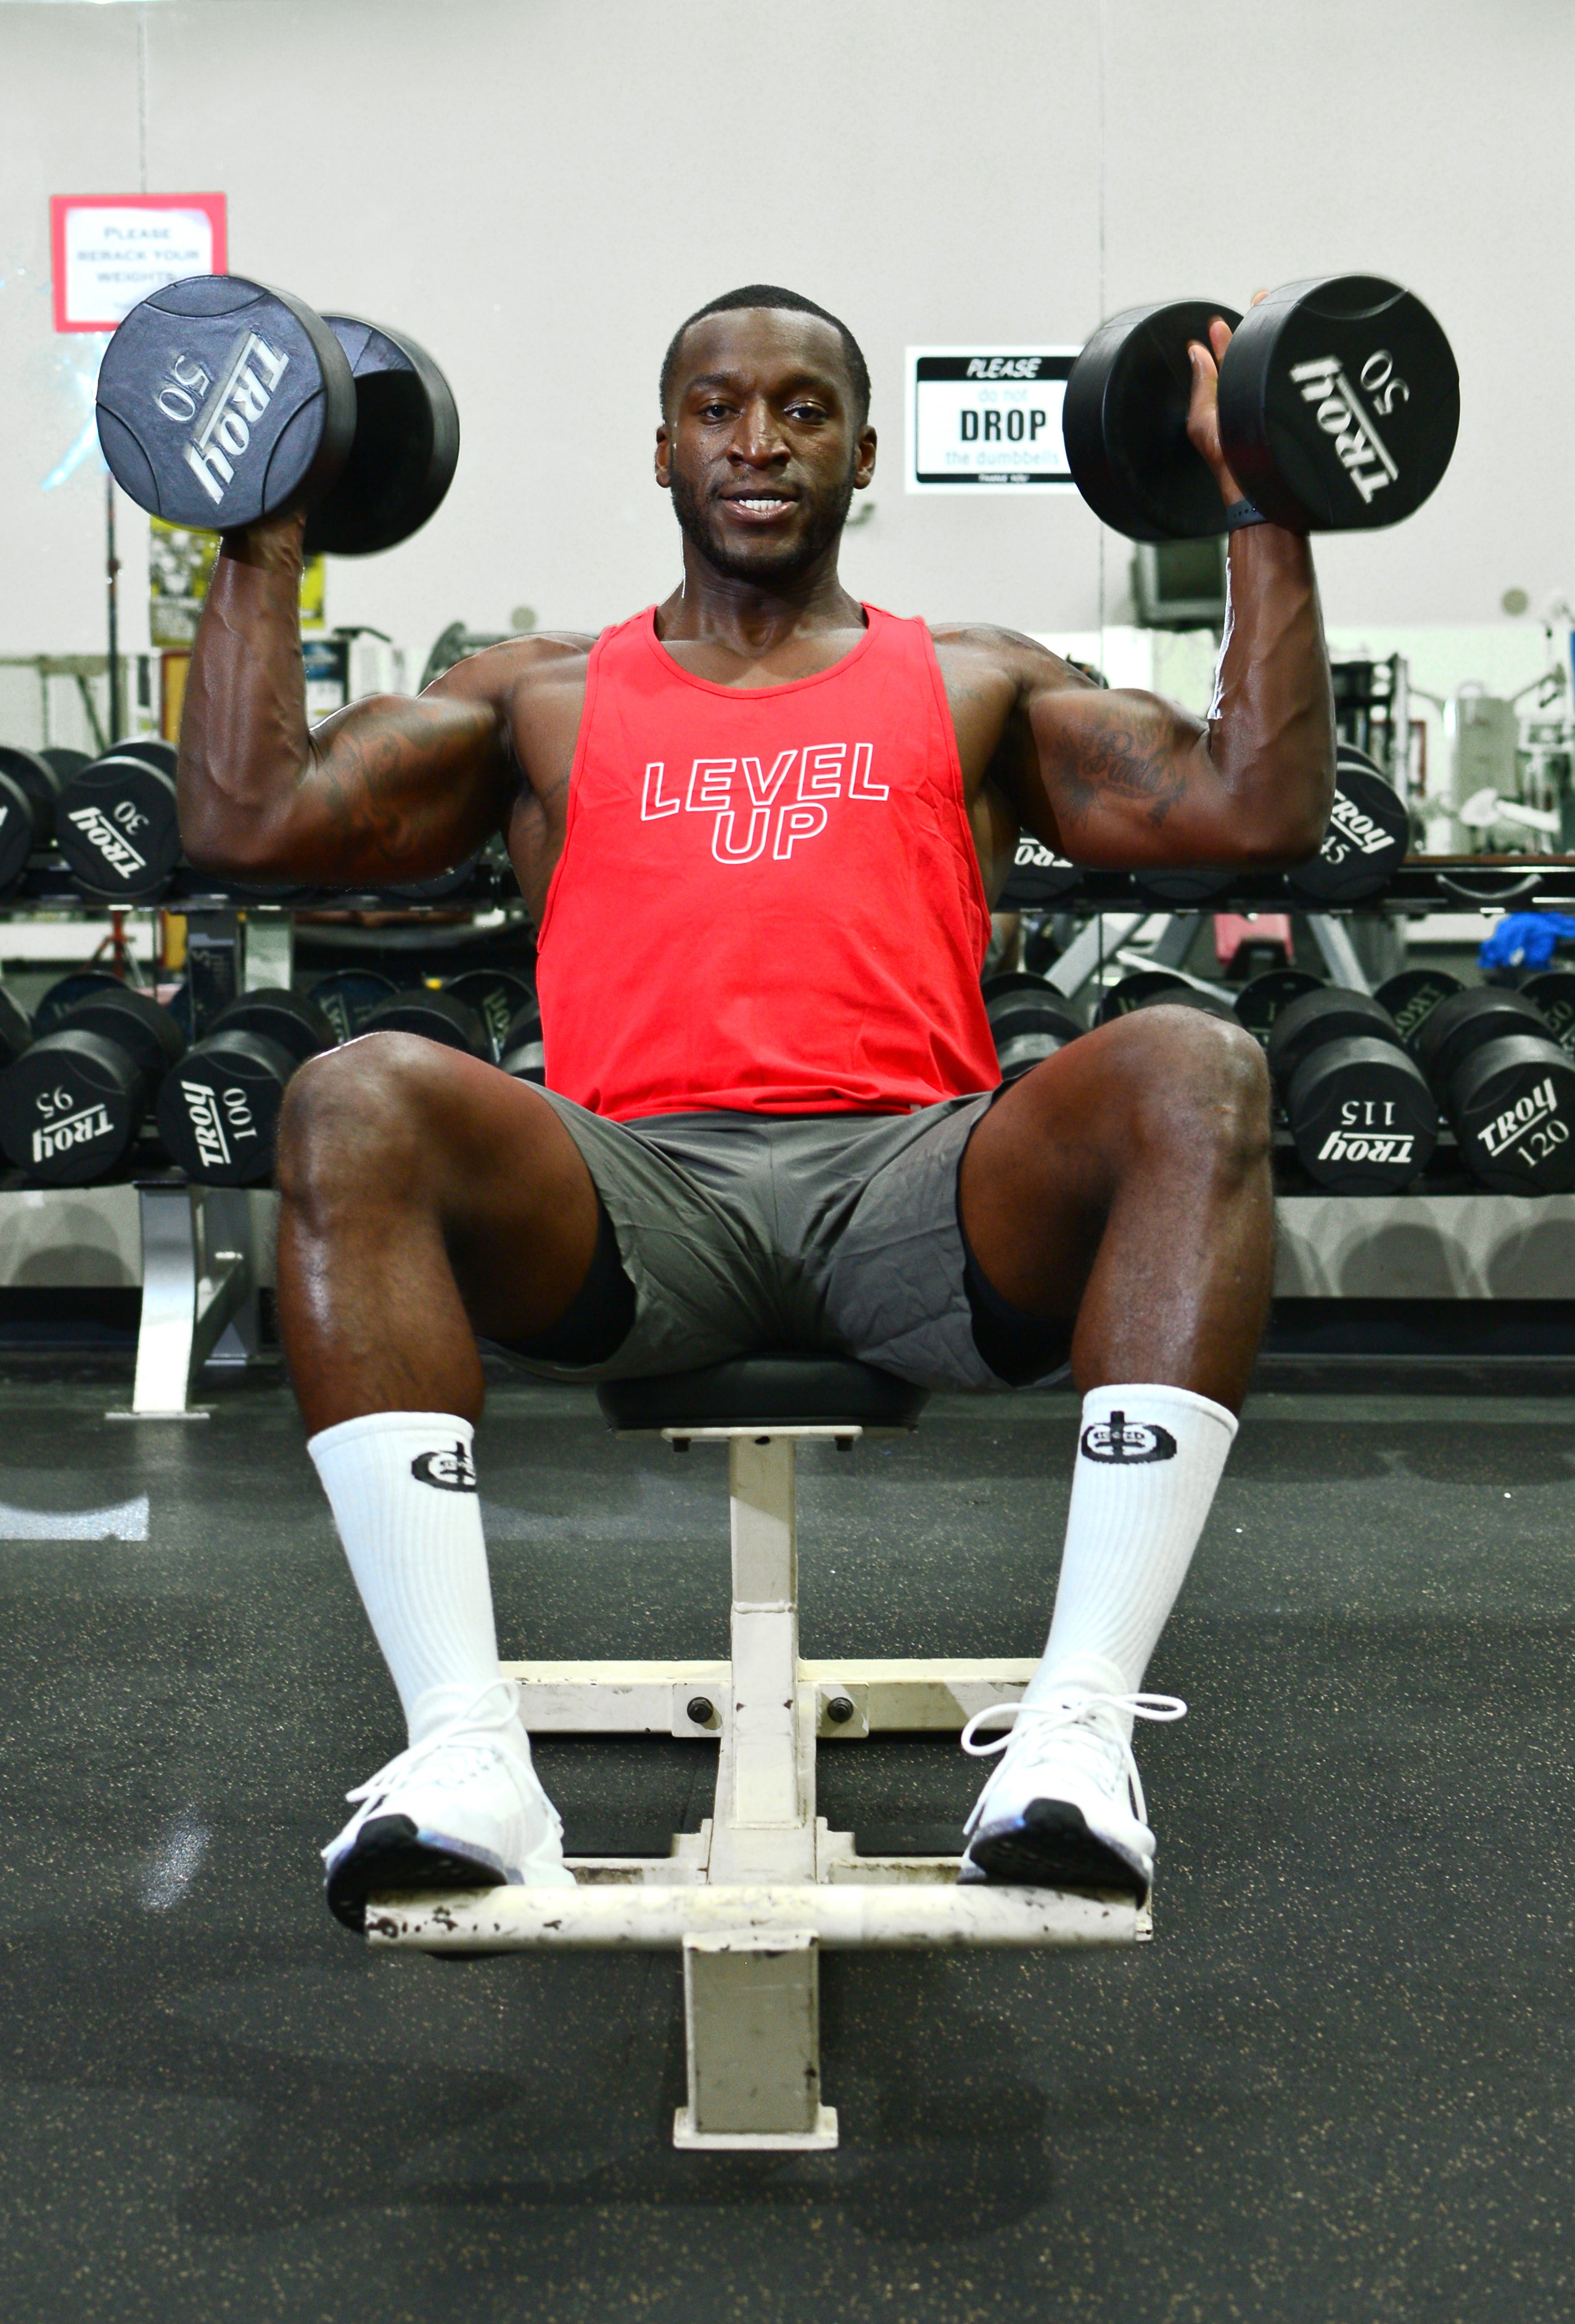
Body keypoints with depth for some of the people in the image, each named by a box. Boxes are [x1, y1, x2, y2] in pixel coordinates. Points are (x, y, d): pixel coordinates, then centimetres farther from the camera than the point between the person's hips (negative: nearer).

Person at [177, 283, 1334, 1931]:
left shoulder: (974, 683, 27)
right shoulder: (545, 697, 26)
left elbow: (1263, 808, 14)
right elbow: (244, 820, 14)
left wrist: (1258, 506, 14)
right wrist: (264, 534, 16)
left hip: (916, 1189, 0)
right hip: (632, 1197, 0)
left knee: (1193, 1073, -30)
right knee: (357, 1103, -30)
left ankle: (1079, 1720, -33)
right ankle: (465, 1748, -33)